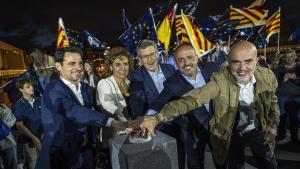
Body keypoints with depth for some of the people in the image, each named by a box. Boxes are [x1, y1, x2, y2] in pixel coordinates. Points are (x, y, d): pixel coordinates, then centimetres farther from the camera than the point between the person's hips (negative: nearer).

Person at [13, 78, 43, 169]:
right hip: (29, 139, -2)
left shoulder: (39, 101, -1)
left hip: (43, 136, 3)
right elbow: (19, 125, -9)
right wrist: (33, 138, -12)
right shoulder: (18, 105, -9)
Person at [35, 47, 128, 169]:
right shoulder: (54, 90, -21)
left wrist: (85, 133, -2)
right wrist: (111, 121, -46)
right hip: (59, 156, -6)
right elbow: (75, 112, -36)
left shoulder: (85, 88, 3)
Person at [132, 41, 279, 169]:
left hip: (259, 131, 4)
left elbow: (272, 101, 6)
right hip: (231, 134, -3)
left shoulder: (267, 76, -15)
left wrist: (273, 124, -10)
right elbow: (192, 99, -41)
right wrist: (157, 118, -53)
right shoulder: (220, 81, -28)